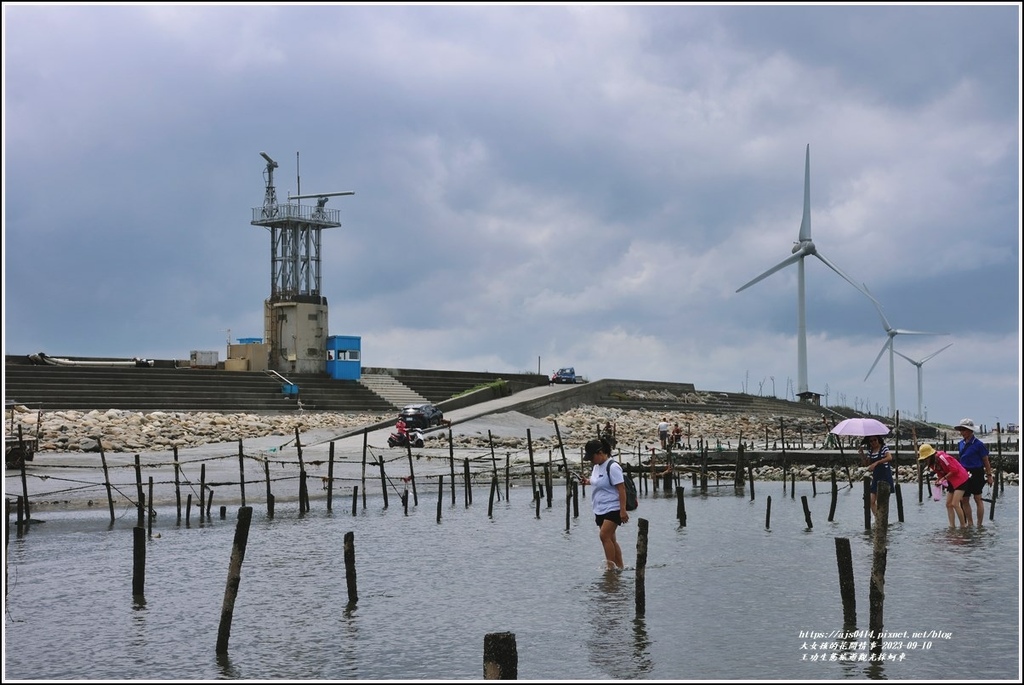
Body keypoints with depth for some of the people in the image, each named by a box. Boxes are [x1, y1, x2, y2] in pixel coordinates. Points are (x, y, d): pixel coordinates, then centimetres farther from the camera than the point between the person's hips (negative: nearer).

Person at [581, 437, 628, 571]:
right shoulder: (596, 467, 11)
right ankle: (619, 567, 15)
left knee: (604, 535, -19)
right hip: (600, 510, 9)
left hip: (613, 509, -9)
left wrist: (623, 510, -22)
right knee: (610, 539, 9)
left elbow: (621, 488, -18)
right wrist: (588, 481, 4)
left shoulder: (612, 467, -16)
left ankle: (611, 566, -15)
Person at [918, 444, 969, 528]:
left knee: (955, 504, -14)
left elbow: (954, 470, -24)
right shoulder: (932, 463, 3)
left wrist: (944, 478, -20)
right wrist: (938, 481, -5)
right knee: (948, 504, 3)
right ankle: (952, 526, 2)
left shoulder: (942, 458, -26)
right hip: (951, 482, 10)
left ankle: (963, 525, -5)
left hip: (960, 479, -10)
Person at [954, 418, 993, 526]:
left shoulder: (978, 444, -10)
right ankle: (970, 523, 17)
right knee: (965, 500, 7)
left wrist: (989, 475, -6)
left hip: (976, 474, -7)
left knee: (978, 499, 0)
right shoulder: (961, 444, 9)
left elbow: (986, 461, -6)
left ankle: (979, 524, 5)